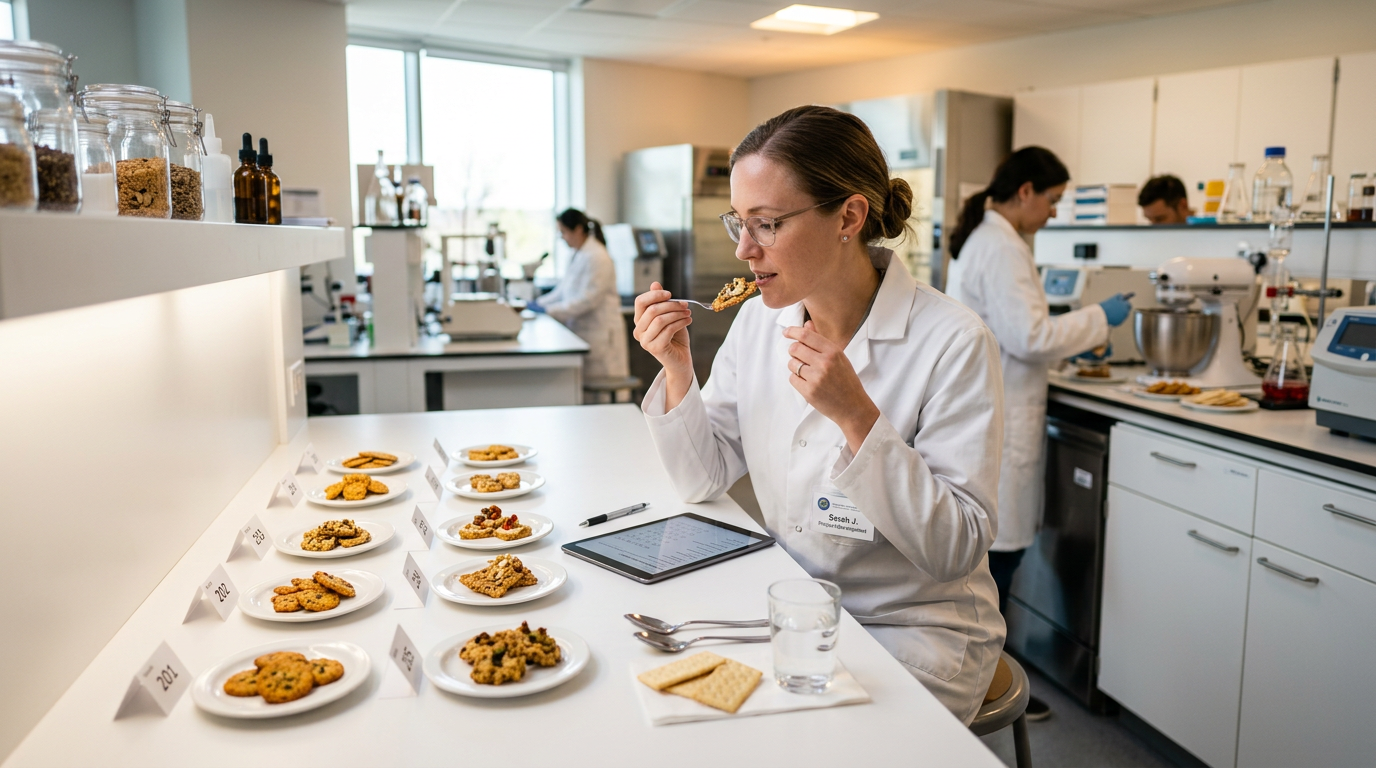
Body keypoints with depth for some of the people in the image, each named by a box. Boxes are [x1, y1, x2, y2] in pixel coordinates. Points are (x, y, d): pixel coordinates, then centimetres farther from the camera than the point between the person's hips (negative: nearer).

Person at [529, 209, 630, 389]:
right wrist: (539, 303, 4)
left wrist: (549, 310, -21)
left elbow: (588, 299, -21)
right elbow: (564, 289, 17)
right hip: (582, 329, 9)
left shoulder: (596, 257, -16)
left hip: (599, 332, -9)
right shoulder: (577, 255, 13)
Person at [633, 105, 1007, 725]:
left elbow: (957, 549, -20)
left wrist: (857, 416, -30)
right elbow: (705, 480, 3)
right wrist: (677, 367, -13)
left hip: (912, 629, -5)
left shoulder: (953, 344, -20)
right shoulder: (759, 320, -2)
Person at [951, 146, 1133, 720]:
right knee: (1000, 548, -1)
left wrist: (1078, 336, 21)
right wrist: (1095, 319, -10)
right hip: (998, 419, -11)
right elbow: (1027, 337, -24)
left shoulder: (985, 238, 15)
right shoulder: (1003, 248, -18)